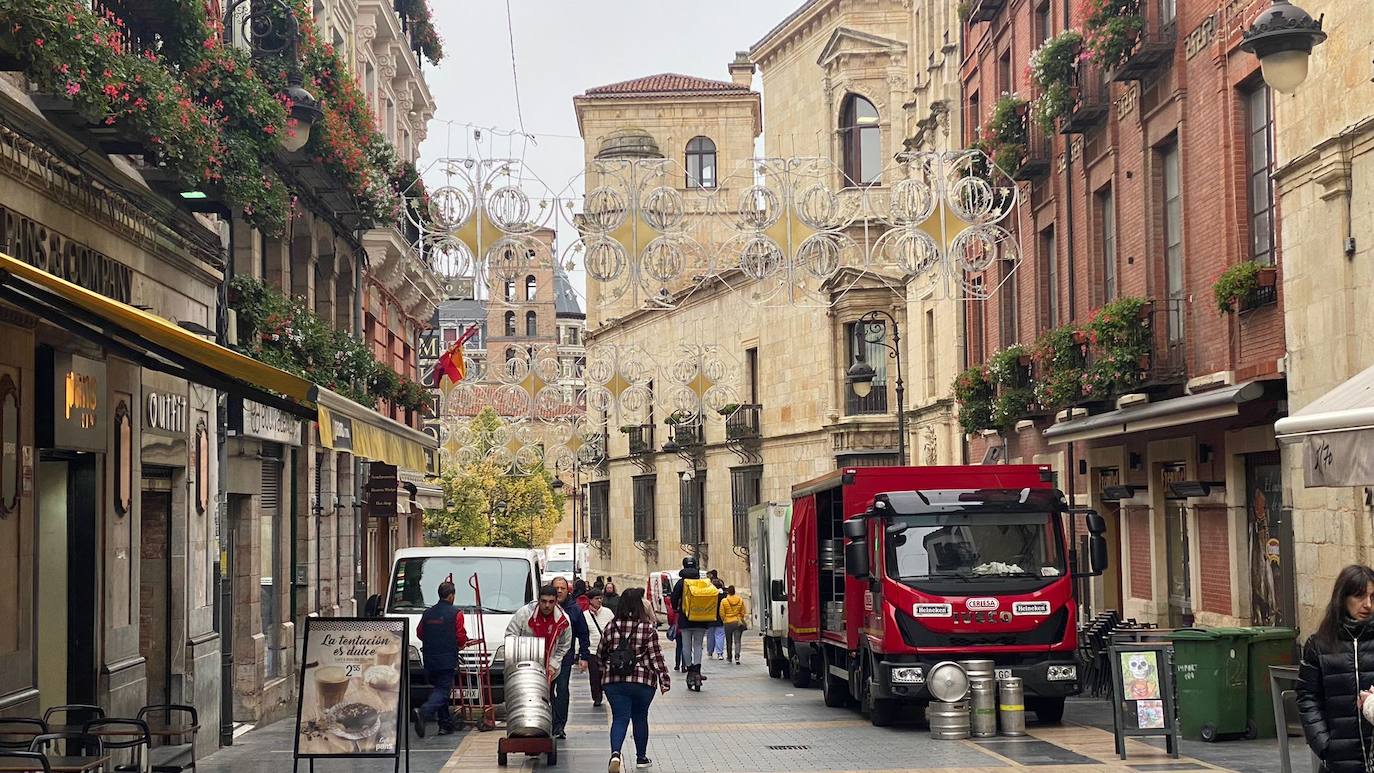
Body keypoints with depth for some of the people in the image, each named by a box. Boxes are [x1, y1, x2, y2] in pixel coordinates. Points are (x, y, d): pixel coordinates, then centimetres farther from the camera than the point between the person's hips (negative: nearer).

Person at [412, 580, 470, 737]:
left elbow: (419, 633, 14)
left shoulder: (428, 613, 8)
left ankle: (445, 724, 17)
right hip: (447, 661, -6)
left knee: (437, 688, 17)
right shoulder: (456, 613, -9)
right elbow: (461, 638, -10)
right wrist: (461, 644, 12)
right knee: (443, 691, -4)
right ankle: (422, 712, -27)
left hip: (429, 660, 6)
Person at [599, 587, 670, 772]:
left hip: (615, 681, 1)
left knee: (619, 718, 1)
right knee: (640, 718, 16)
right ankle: (641, 757, 28)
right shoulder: (648, 629, -8)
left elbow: (600, 655, 9)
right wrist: (664, 680, -2)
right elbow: (656, 656, -8)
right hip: (643, 681, -1)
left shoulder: (611, 627, 0)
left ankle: (615, 753, -24)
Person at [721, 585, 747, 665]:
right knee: (737, 641, 0)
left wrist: (724, 620, 13)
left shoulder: (724, 601, -8)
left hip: (728, 623, -1)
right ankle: (737, 657, -16)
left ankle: (729, 656, 26)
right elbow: (743, 612, 6)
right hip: (738, 622, 1)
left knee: (729, 641, 14)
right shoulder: (740, 600, -1)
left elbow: (722, 613, -4)